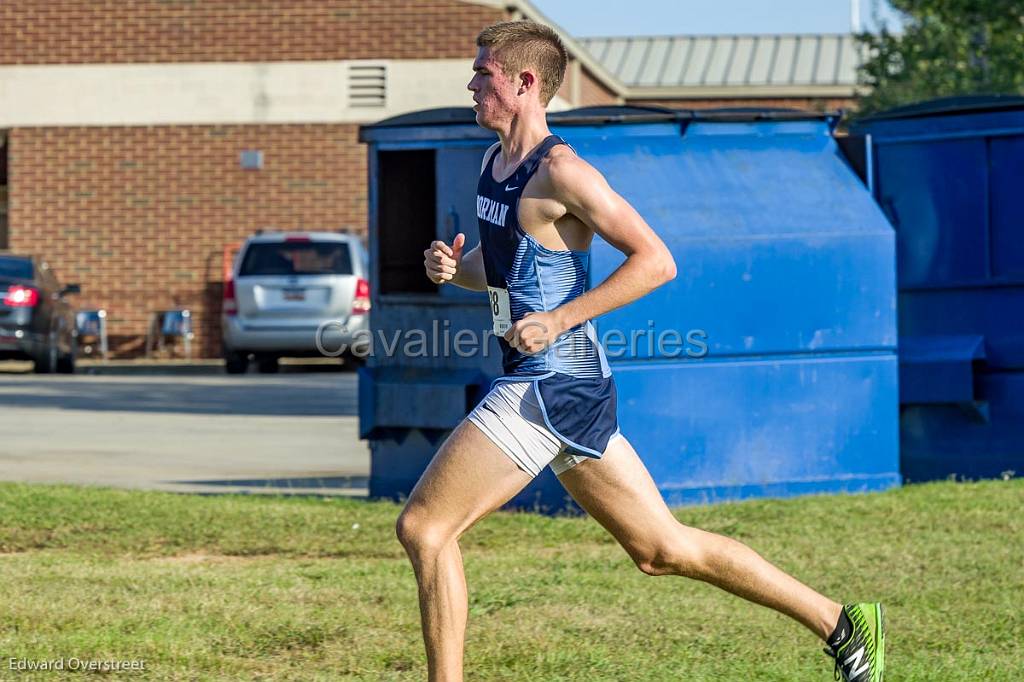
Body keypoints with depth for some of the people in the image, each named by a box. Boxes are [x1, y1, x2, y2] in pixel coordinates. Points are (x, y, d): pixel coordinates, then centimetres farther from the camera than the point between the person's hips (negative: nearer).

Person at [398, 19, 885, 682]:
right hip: (538, 381, 10)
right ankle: (841, 623, 16)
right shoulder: (495, 162, 14)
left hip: (551, 383, -10)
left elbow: (656, 260, -17)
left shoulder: (558, 171, -14)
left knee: (423, 525, -9)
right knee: (663, 548, 12)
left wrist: (558, 320, -20)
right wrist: (452, 266, 5)